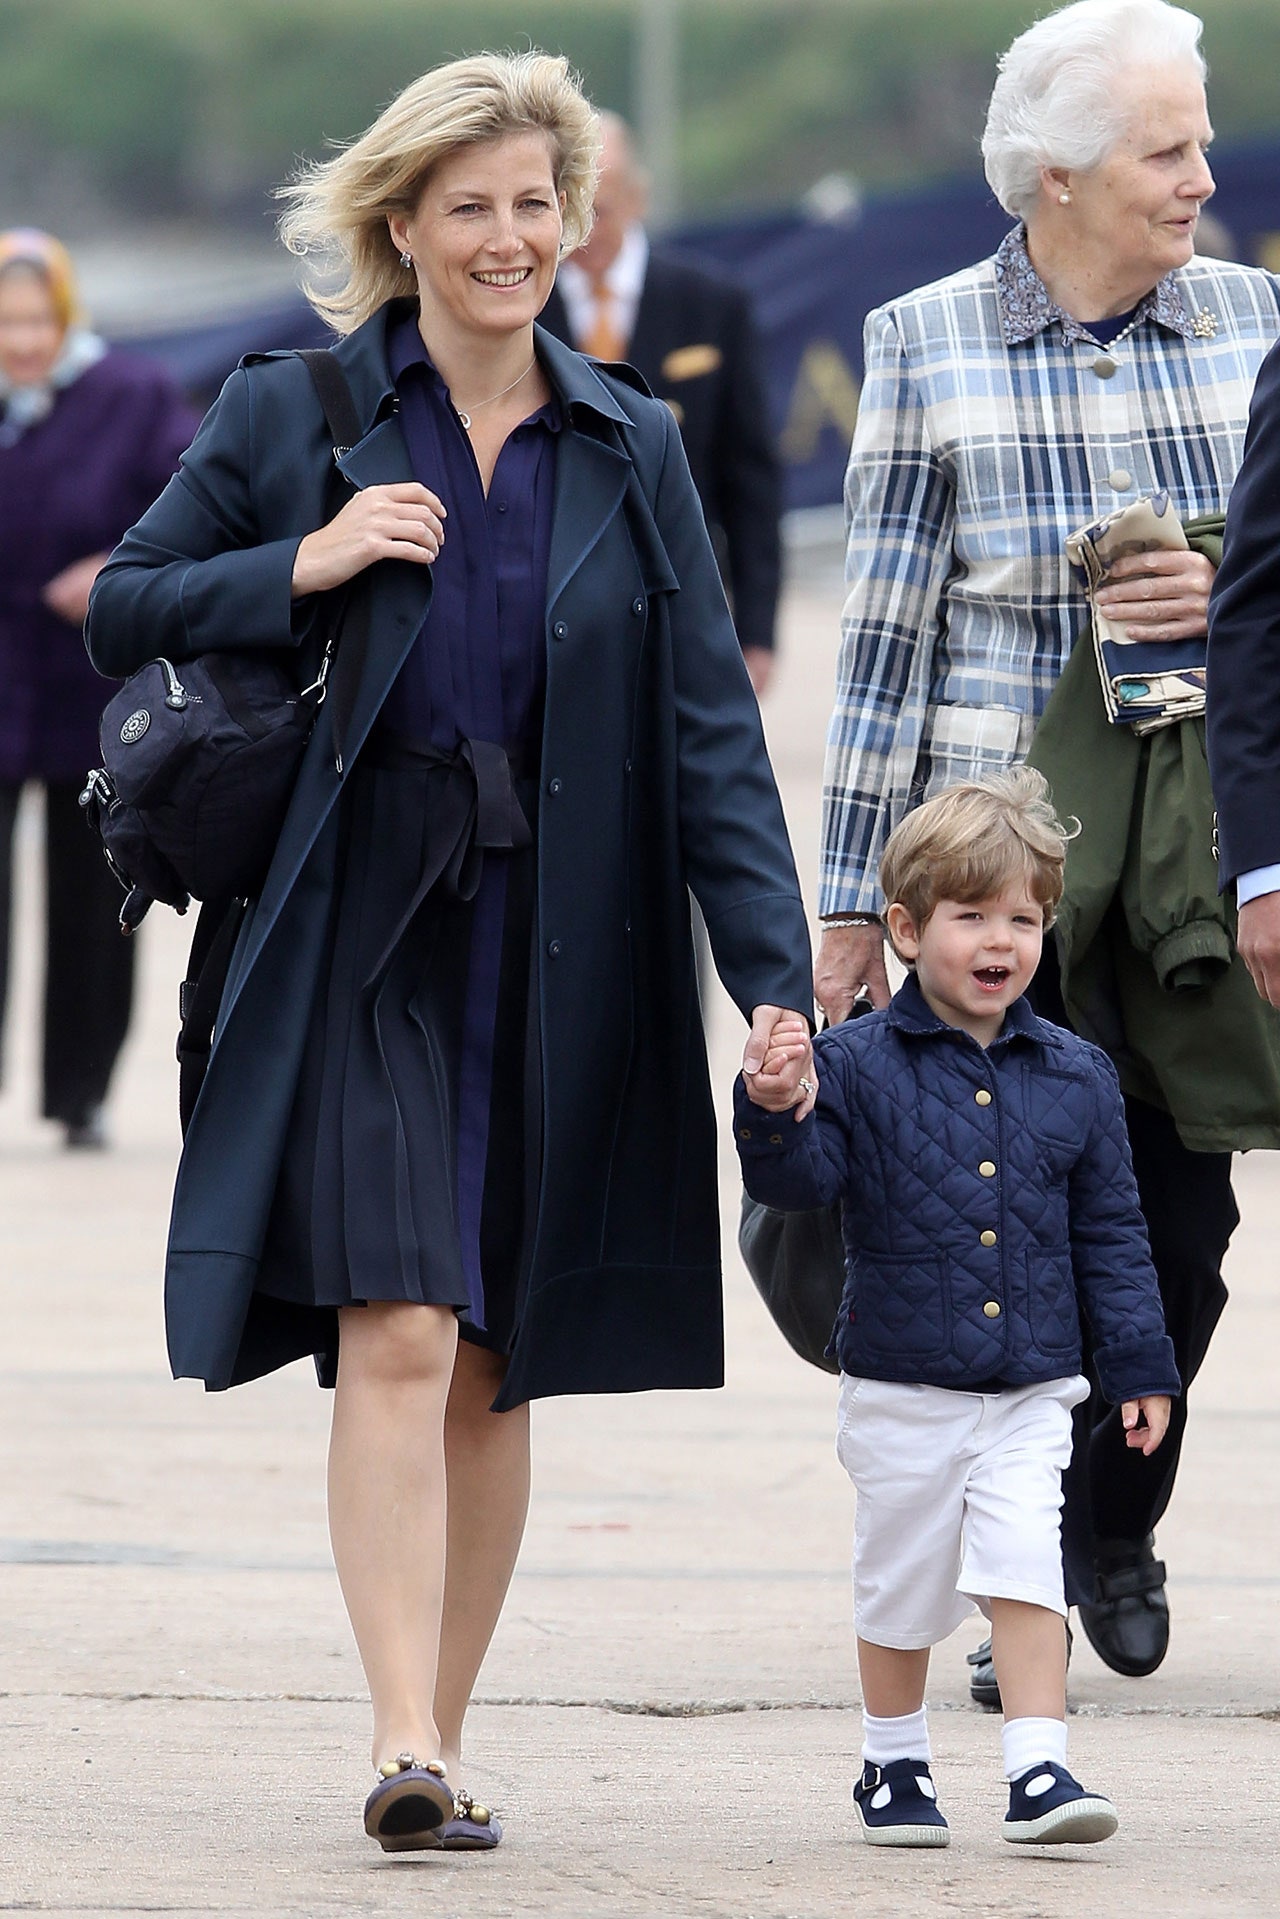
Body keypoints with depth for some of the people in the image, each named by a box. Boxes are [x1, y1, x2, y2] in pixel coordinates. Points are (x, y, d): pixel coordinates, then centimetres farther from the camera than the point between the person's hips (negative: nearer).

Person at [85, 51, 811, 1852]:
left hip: (557, 957, 3)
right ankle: (402, 1741, -21)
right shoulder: (290, 417, 2)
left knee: (495, 1366, 7)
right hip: (362, 945, -3)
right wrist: (303, 567, -10)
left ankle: (445, 1737, 17)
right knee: (396, 1330, -16)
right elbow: (124, 611, 7)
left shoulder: (631, 449, 7)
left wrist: (775, 973, -4)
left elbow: (711, 727, 4)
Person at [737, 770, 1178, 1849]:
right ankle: (894, 1765, 27)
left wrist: (1140, 1365, 9)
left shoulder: (1076, 1079, 4)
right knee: (900, 1588, 9)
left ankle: (1040, 1771, -9)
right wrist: (776, 1114, -31)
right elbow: (800, 1183, -10)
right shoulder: (855, 1065, -5)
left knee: (1024, 1569, -10)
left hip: (1031, 1393, 1)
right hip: (902, 1387, -1)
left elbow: (1109, 1232, 10)